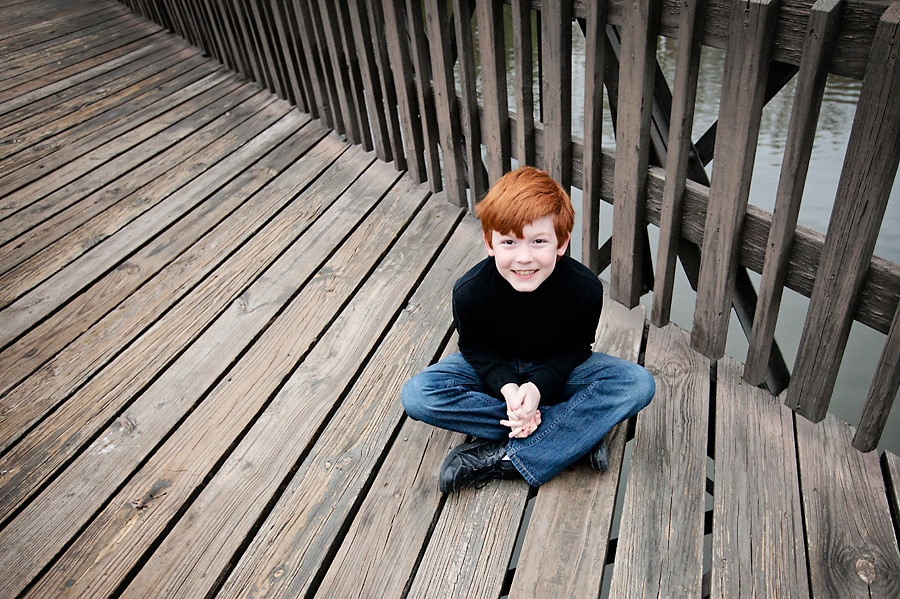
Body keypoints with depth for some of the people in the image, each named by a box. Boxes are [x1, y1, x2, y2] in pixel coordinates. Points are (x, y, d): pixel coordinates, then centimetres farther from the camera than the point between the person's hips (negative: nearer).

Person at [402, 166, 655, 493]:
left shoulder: (585, 288, -27)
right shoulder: (469, 291, -26)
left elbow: (576, 346, -13)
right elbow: (475, 347, -11)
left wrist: (538, 386, -30)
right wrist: (507, 386, -28)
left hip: (557, 369, 0)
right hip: (495, 368, 1)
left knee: (638, 383, -25)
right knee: (416, 395, -26)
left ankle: (503, 459, -27)